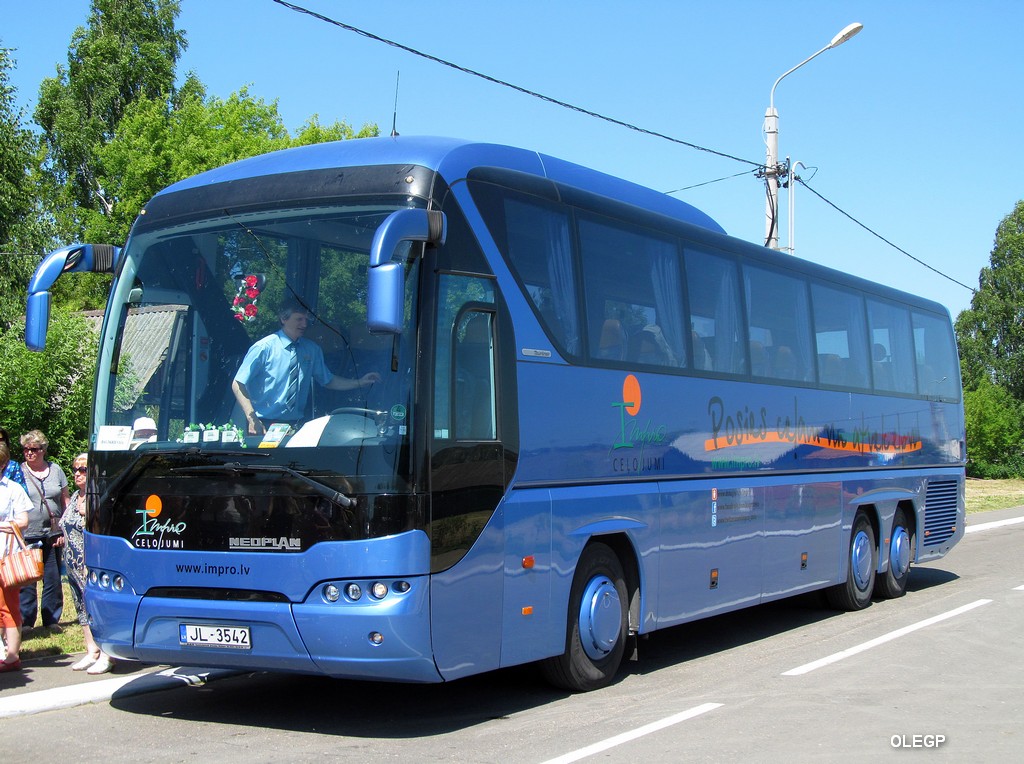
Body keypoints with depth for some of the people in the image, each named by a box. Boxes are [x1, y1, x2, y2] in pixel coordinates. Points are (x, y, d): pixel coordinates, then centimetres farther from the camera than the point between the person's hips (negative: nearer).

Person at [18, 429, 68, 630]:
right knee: (26, 581, 0)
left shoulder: (55, 470, 10)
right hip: (27, 536, -2)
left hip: (52, 535, 3)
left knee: (53, 579, 6)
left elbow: (65, 501, 13)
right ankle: (25, 621, 9)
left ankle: (52, 619, 16)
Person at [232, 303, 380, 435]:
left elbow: (328, 381, 19)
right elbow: (238, 385, -8)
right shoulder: (264, 347, -8)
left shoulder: (312, 350, 6)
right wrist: (252, 419, -18)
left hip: (295, 424, 4)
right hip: (264, 425, -4)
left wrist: (359, 383, 7)